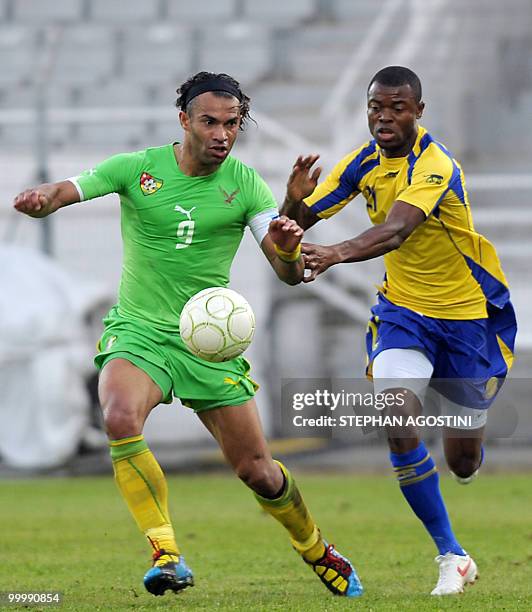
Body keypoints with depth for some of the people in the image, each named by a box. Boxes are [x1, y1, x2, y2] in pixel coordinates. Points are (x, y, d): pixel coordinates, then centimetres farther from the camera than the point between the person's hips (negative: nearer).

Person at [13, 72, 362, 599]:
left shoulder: (245, 185, -4)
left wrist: (287, 248, -32)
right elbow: (61, 193, -9)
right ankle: (166, 554, -27)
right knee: (120, 418, -33)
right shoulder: (136, 169, -5)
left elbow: (289, 274, -8)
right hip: (137, 332, -1)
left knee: (255, 470, 3)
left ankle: (315, 549, 32)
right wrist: (39, 198, -34)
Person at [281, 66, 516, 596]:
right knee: (398, 426, -23)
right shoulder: (362, 164, -5)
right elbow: (293, 225, -5)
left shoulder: (436, 165, -24)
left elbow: (396, 230, -42)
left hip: (467, 314, -4)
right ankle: (452, 556, -8)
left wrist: (337, 253, -60)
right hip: (402, 309, 4)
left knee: (463, 463, 5)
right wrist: (295, 199, -29)